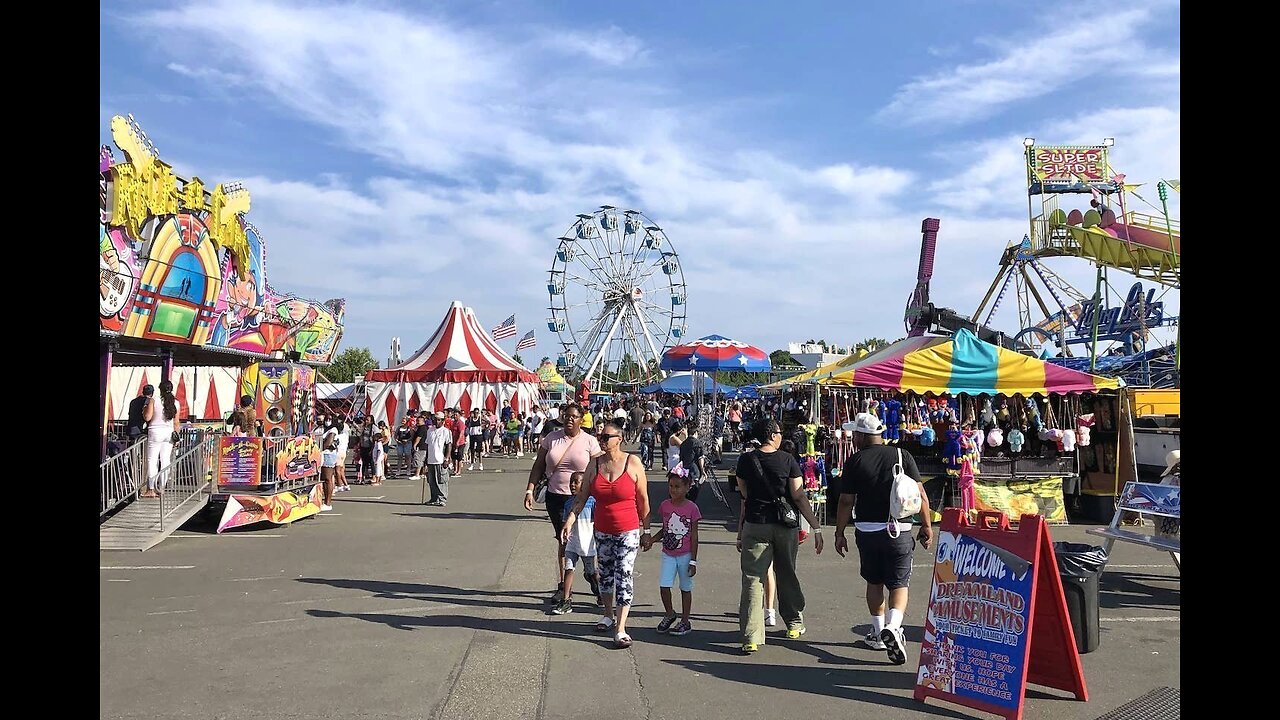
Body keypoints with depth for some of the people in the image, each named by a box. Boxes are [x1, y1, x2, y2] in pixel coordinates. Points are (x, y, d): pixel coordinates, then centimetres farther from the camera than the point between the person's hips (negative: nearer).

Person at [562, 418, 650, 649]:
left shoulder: (633, 463, -8)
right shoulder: (594, 464, 0)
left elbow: (643, 500, -3)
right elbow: (581, 497, 2)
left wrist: (646, 531, -1)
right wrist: (569, 521, -9)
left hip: (628, 531, -4)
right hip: (602, 531, 4)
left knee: (624, 576, -8)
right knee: (605, 574, 16)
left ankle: (620, 629, -5)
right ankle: (608, 615, 36)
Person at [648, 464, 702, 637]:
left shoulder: (692, 508, -10)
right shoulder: (665, 505, 1)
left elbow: (694, 536, -7)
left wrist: (693, 561, -8)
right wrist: (651, 540, -4)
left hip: (685, 555, -3)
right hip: (668, 554, 3)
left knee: (685, 588, 8)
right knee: (663, 586, -6)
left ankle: (685, 621, 22)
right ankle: (669, 614, 20)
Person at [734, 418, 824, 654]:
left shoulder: (745, 461, 0)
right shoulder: (788, 460, -6)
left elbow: (744, 497, 8)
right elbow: (799, 497, -9)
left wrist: (740, 533, 17)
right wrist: (816, 528, -6)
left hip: (754, 525, 0)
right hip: (785, 526, 0)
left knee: (752, 580, -1)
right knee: (787, 575, 18)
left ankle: (751, 638, -8)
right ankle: (794, 623, 36)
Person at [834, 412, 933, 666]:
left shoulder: (855, 461, -4)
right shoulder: (902, 455, 1)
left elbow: (846, 502, -4)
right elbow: (920, 495, -2)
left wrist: (839, 533, 4)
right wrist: (927, 525, 7)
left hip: (867, 530, 0)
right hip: (900, 531, 0)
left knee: (874, 582, 16)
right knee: (899, 584, 5)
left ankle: (878, 633, 23)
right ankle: (893, 626, -18)